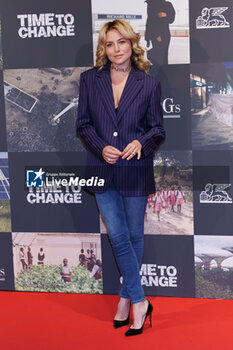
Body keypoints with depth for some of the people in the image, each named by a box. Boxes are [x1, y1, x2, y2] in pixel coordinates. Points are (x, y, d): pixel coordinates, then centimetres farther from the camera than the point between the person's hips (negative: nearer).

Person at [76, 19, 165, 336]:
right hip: (102, 169, 1)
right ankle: (138, 301, 7)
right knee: (118, 236, -2)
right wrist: (101, 148, -11)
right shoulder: (90, 79, 3)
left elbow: (158, 128, 4)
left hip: (135, 169, -1)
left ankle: (126, 298, 23)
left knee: (134, 235, 8)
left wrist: (141, 143, -17)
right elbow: (83, 124, 6)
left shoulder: (149, 84, -1)